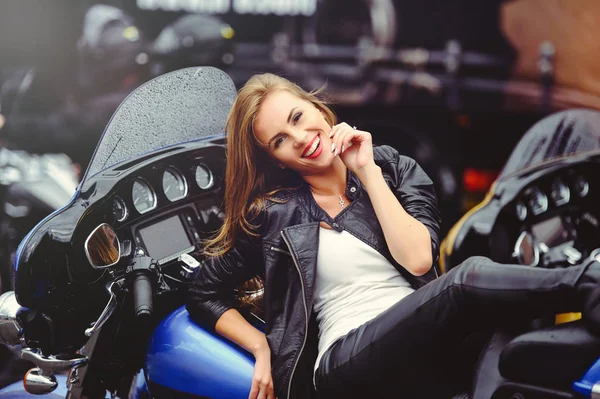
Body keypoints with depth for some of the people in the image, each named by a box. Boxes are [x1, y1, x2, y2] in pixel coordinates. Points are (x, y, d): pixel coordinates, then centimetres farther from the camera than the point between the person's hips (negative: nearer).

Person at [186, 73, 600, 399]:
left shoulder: (397, 168, 14)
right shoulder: (272, 214, 11)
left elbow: (417, 259, -3)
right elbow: (204, 296, 19)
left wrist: (368, 172, -1)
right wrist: (264, 350, 5)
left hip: (427, 342, 3)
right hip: (347, 359, -3)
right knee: (471, 279, -31)